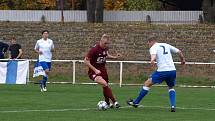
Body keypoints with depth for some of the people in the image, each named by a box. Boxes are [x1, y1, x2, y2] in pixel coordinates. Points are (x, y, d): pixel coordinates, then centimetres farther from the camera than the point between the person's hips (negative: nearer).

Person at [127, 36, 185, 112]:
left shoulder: (153, 47, 2)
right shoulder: (166, 45, 20)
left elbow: (154, 55, -22)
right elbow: (179, 52, 23)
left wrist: (152, 61, -41)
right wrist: (182, 60, 40)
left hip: (162, 71, -5)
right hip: (172, 70, 5)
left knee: (147, 84, 9)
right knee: (171, 88, 27)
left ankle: (136, 102, 13)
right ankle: (173, 106, 8)